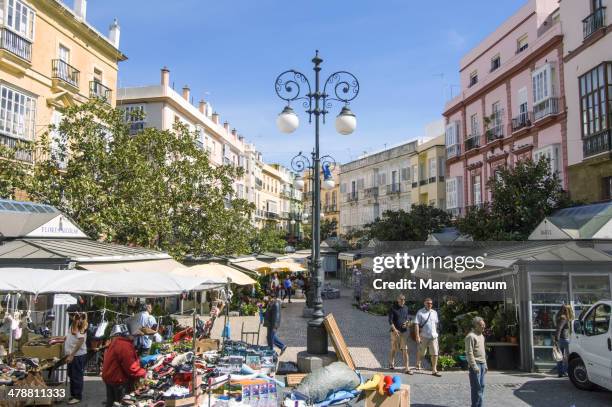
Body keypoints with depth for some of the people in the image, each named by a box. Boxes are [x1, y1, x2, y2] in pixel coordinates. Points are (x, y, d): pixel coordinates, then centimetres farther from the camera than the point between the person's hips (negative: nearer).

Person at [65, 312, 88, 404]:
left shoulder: (80, 324, -19)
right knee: (72, 375, 18)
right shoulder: (73, 323, 9)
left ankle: (77, 397, 12)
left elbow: (81, 341, -24)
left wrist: (71, 355, -22)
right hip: (72, 354, 9)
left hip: (78, 355, -9)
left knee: (77, 376, 1)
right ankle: (73, 394, 30)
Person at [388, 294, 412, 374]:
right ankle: (391, 363, 31)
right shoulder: (393, 308, -5)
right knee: (393, 349, 9)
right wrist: (394, 329, -20)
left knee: (405, 350, -3)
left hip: (404, 331, 3)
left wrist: (407, 323, -3)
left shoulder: (406, 308, 9)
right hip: (395, 331, -3)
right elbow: (390, 320, -9)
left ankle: (407, 368, -3)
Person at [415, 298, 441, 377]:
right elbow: (416, 324, -11)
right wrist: (417, 336, -17)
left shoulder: (434, 312, 10)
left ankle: (434, 370, 3)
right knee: (421, 352, 10)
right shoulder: (420, 312, -6)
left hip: (433, 336, 4)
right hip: (424, 336, -3)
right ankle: (418, 364, 37)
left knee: (435, 353, -3)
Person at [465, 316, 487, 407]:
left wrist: (485, 365, 21)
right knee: (476, 387, -6)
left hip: (482, 364, 9)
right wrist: (474, 366, -20)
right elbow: (469, 353, -17)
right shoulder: (471, 336, -12)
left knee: (482, 386, 11)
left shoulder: (481, 336, 17)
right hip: (475, 364, -9)